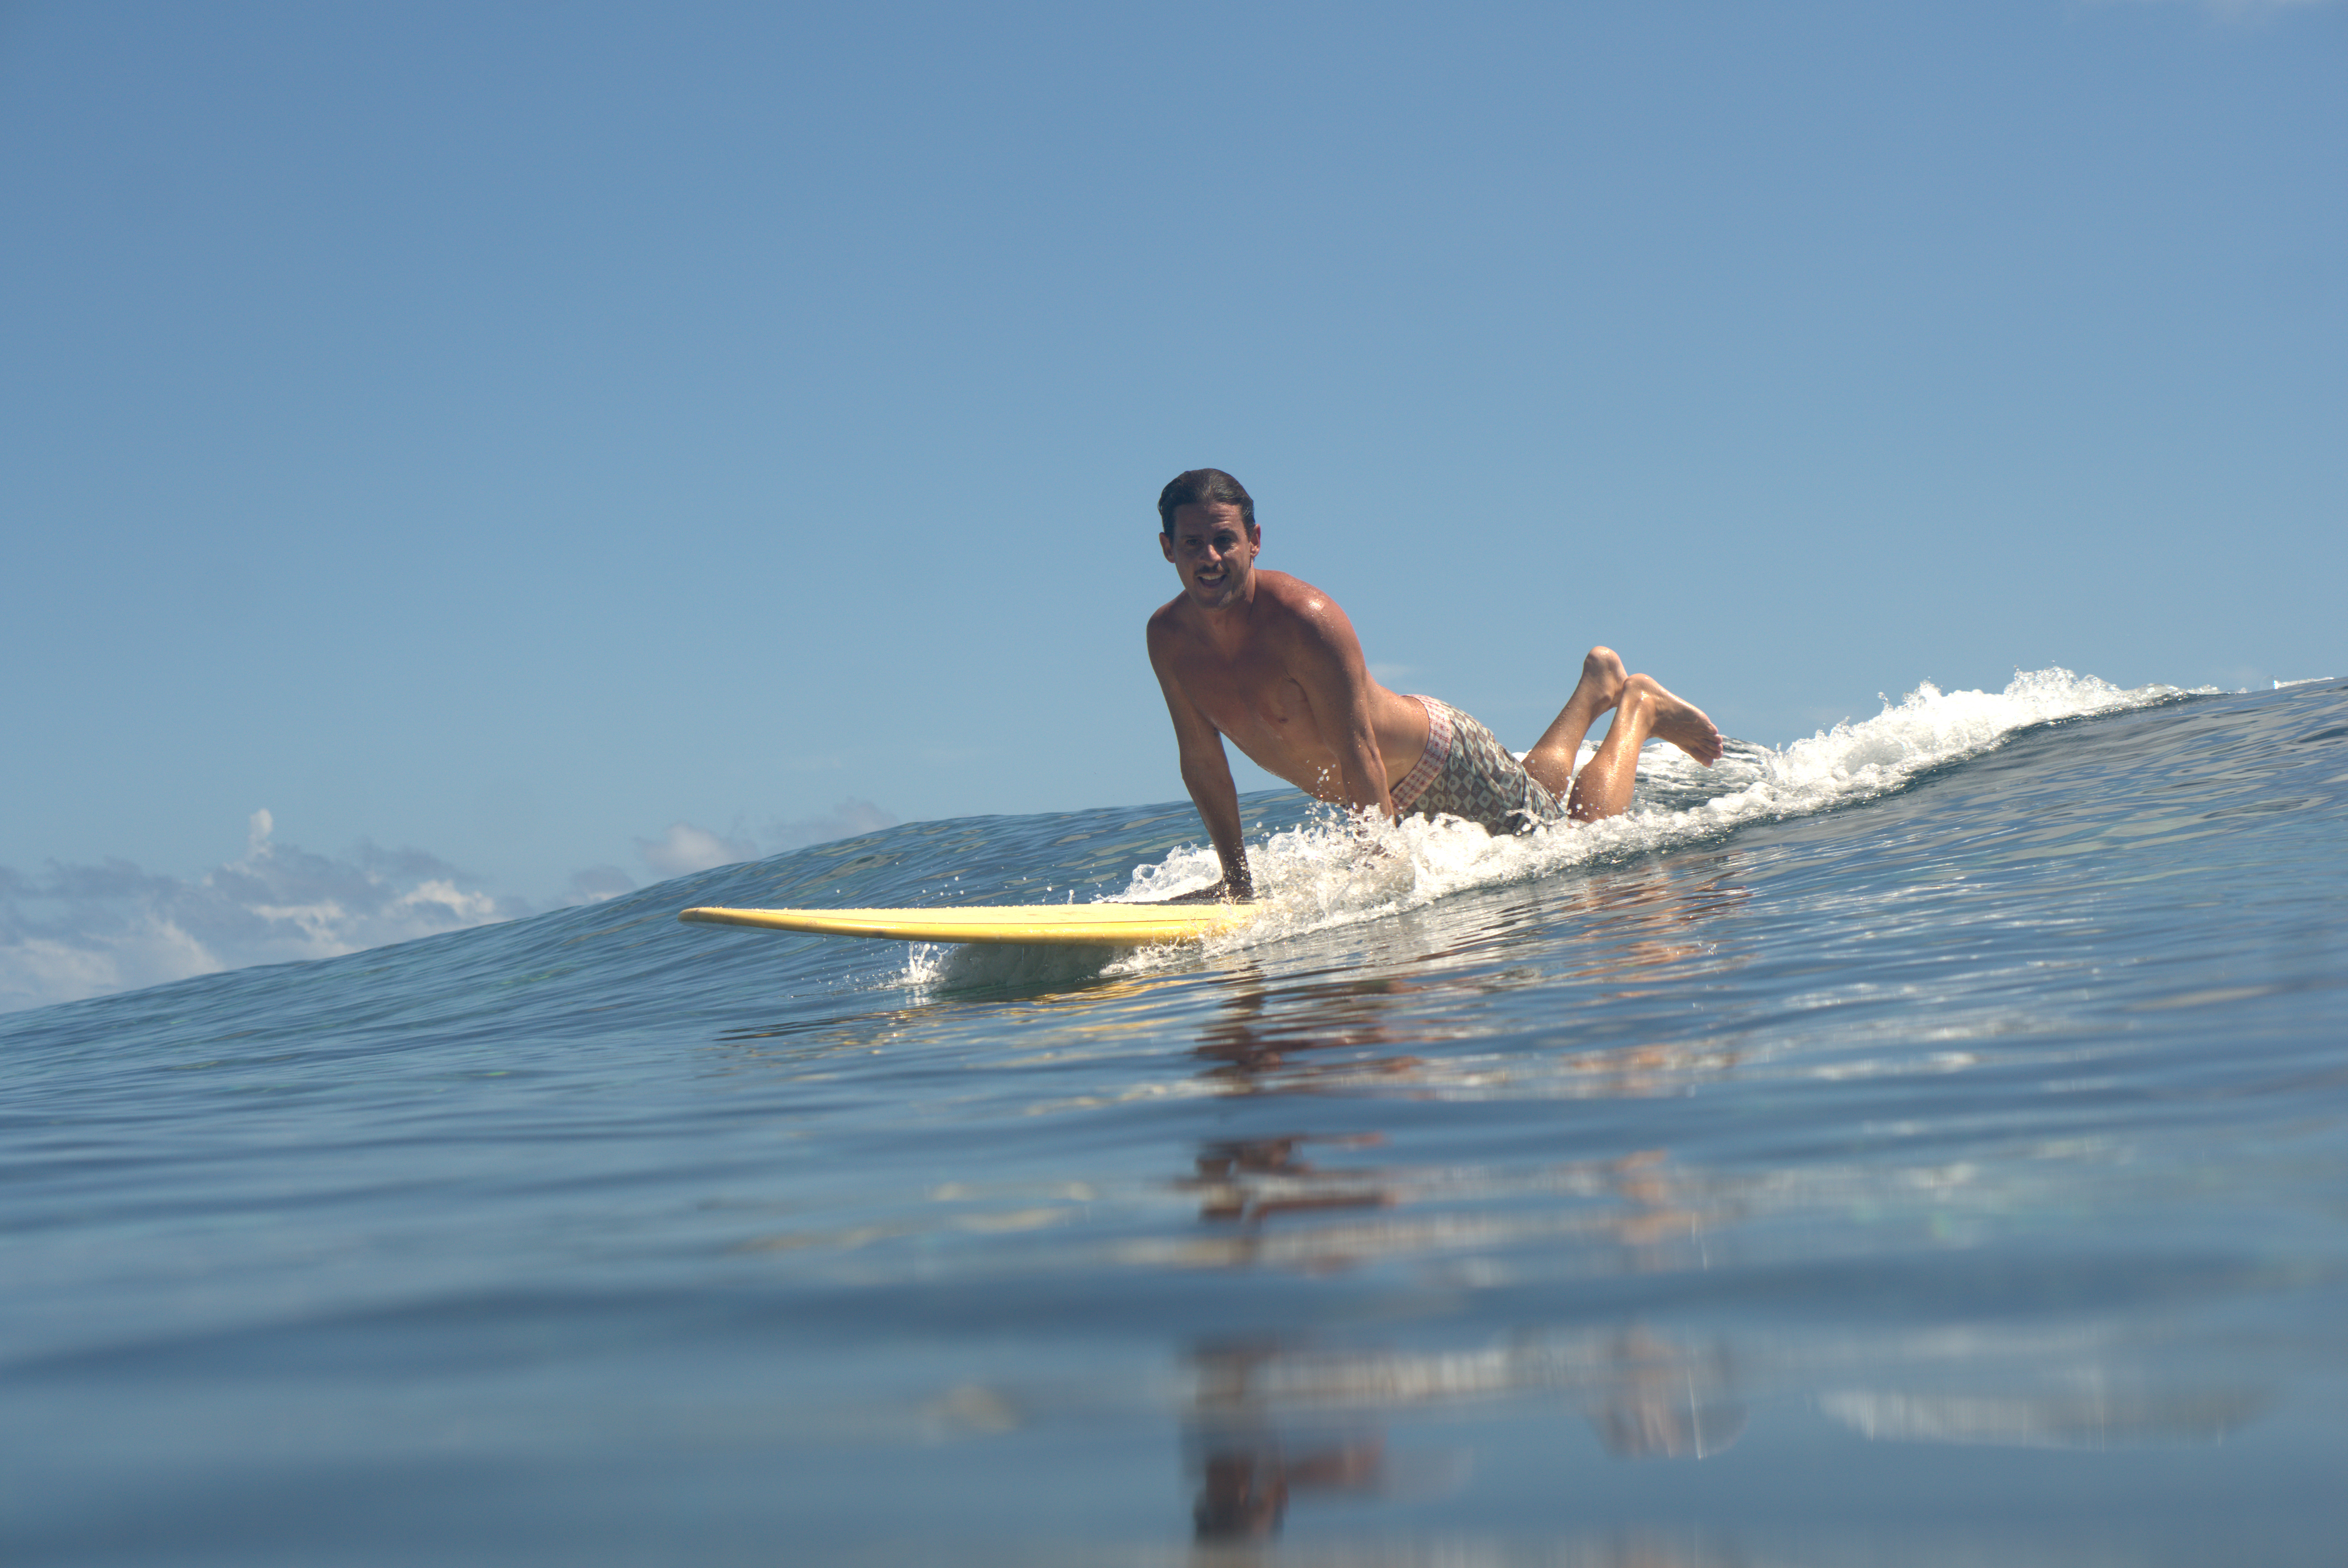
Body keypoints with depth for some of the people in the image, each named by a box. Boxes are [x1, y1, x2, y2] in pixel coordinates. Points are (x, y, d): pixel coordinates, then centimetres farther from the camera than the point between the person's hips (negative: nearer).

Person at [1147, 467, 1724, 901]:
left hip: (1444, 763, -7)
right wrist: (1236, 876, -4)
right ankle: (1593, 692, 46)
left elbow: (1359, 755, -32)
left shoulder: (1306, 621, -35)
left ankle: (1638, 706, 27)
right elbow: (1202, 759, -5)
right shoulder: (1167, 637, -16)